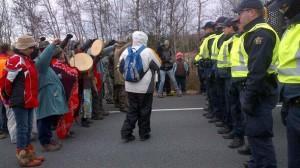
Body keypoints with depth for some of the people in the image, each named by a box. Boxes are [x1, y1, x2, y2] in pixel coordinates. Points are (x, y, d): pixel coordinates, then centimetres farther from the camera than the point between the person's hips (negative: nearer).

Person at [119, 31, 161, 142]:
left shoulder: (126, 52, 1)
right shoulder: (148, 51, -12)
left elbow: (121, 68, 8)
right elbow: (157, 66, -4)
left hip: (130, 87, 4)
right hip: (145, 87, -4)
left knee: (132, 110, 13)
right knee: (144, 111, 9)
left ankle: (126, 133, 9)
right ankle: (144, 134, 17)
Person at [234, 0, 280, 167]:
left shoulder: (261, 33, -17)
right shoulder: (256, 33, 17)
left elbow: (257, 69, -24)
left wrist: (249, 96, -23)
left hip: (260, 91, -11)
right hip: (257, 88, 11)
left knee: (259, 133, -5)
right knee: (254, 130, 20)